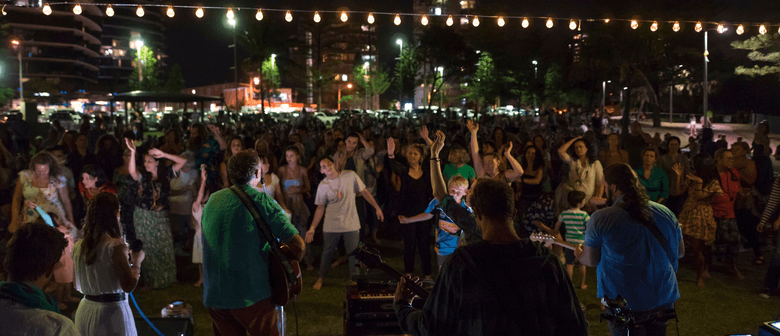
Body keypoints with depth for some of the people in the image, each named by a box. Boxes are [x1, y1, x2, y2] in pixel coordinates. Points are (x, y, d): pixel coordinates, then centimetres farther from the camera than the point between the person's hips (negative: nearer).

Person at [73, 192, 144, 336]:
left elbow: (78, 286, 14)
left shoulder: (79, 246, 3)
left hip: (85, 309, 7)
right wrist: (137, 262, -4)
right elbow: (128, 285, -19)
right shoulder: (116, 246, -17)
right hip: (112, 310, -7)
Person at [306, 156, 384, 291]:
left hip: (351, 224, 0)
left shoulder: (350, 175, -8)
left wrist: (377, 207, -3)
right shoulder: (322, 186, -5)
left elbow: (364, 191, 0)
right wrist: (312, 228, -5)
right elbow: (320, 208, 1)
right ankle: (321, 278, 33)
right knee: (327, 253, 13)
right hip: (331, 225, 1)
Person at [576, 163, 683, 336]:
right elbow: (680, 252, 11)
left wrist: (579, 255, 16)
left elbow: (591, 260, -6)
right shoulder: (666, 213, -1)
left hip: (625, 303, -4)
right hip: (665, 299, 4)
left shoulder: (601, 219, -14)